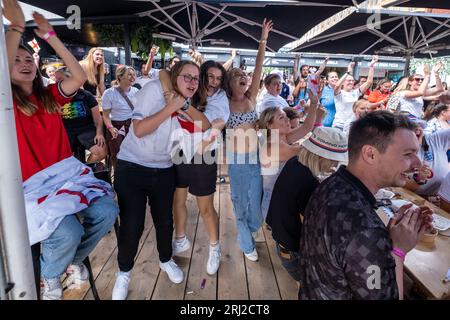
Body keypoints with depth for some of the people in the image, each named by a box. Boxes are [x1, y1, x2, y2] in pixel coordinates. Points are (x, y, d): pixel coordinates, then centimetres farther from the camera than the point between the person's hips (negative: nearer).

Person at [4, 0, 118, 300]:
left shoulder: (49, 95, 13)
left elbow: (80, 77, -1)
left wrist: (51, 36, -2)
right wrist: (16, 26, -19)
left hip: (68, 171, 5)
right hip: (34, 183, -4)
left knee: (107, 212, -15)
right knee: (68, 232, -26)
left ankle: (74, 259, 16)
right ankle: (49, 277, 12)